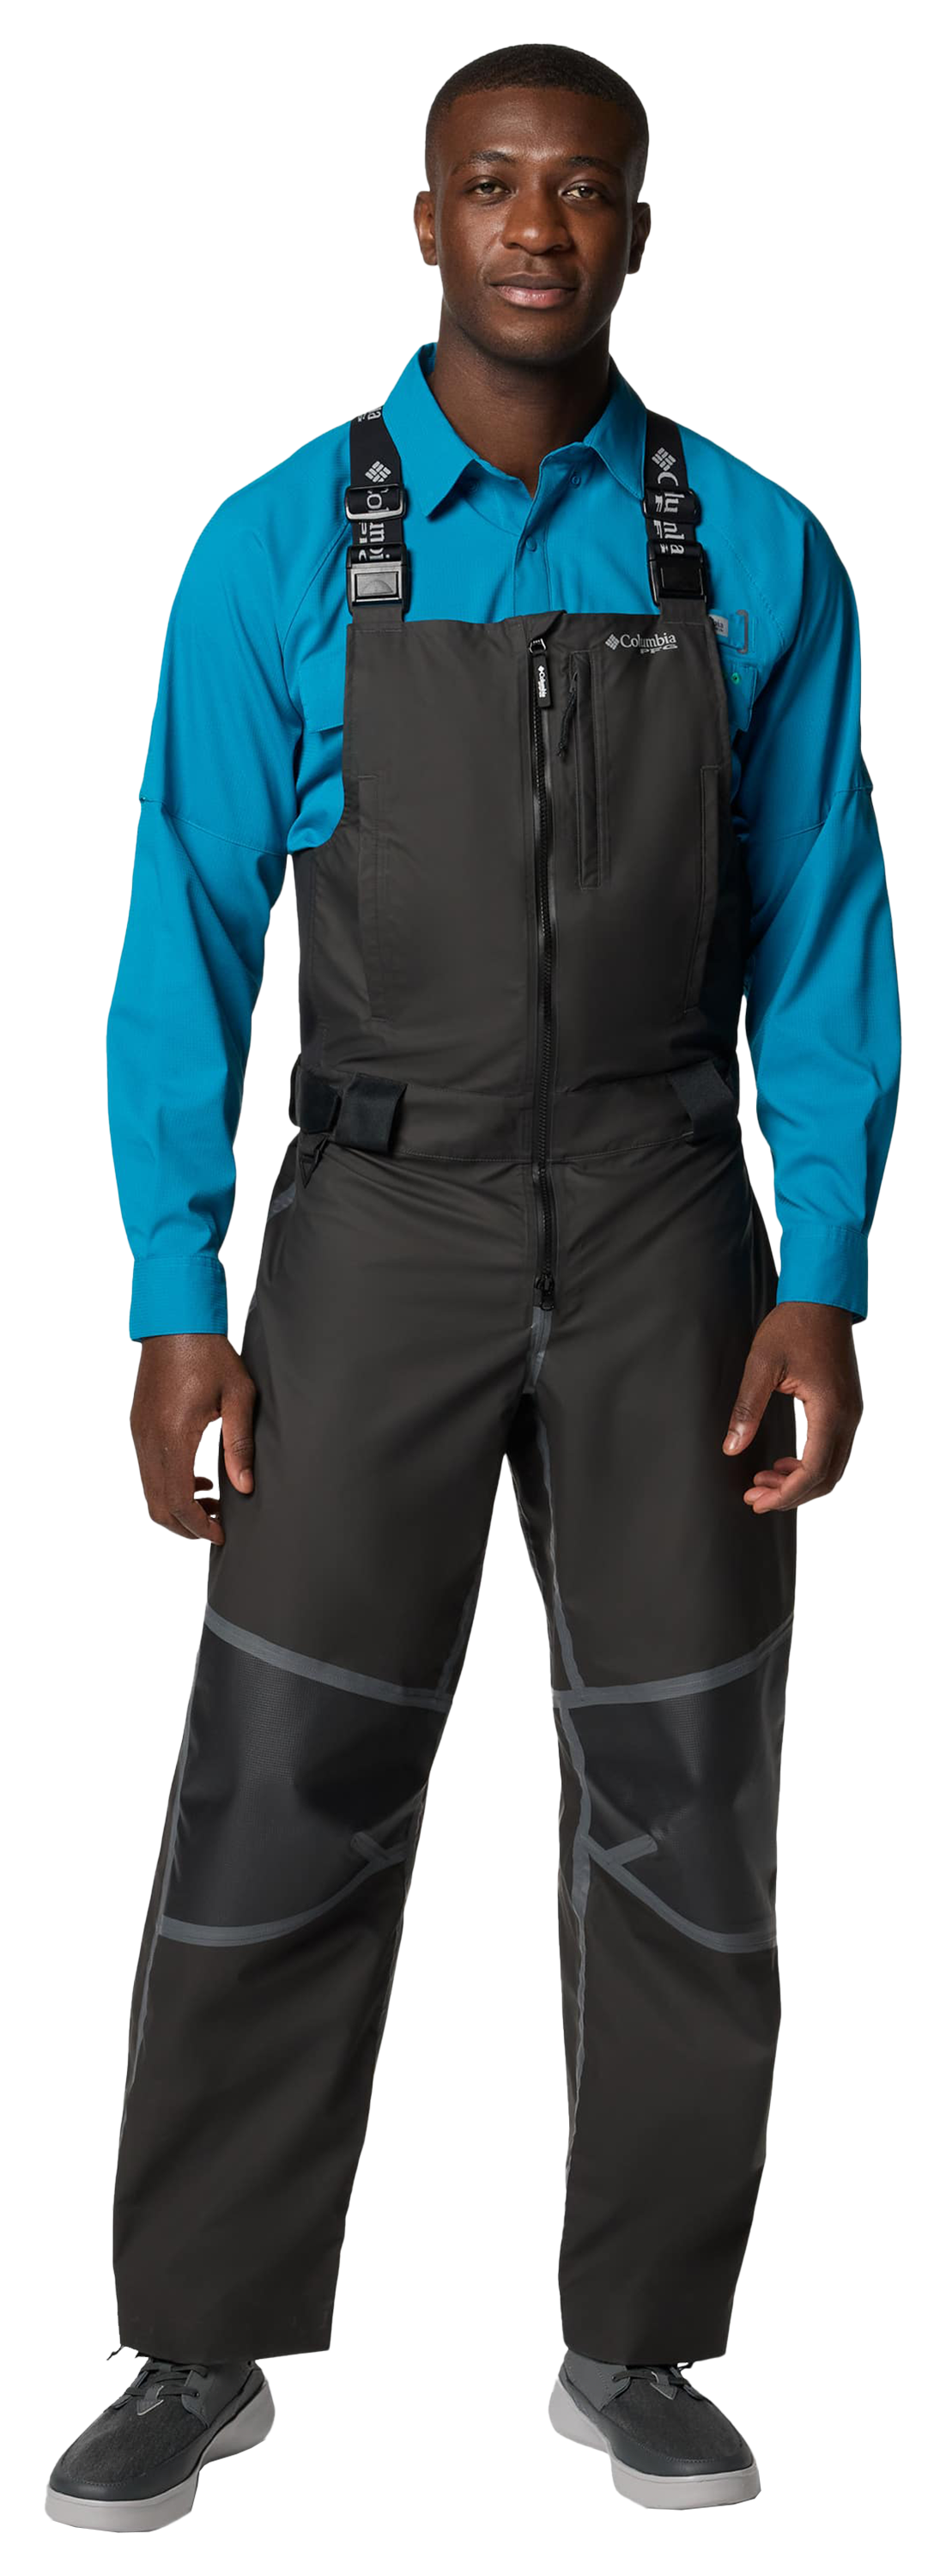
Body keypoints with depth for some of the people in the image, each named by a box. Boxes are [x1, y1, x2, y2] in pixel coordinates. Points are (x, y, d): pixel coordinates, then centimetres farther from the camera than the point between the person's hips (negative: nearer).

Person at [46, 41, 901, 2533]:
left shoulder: (754, 555, -1)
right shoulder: (280, 553, -4)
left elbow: (820, 937, 1)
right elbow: (184, 935, -3)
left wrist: (820, 1286, -8)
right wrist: (174, 1308, -9)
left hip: (664, 1244, 1)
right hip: (378, 1236, -1)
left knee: (682, 1812, 5)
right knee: (277, 1802, 0)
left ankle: (635, 2347, 21)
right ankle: (202, 2349, 15)